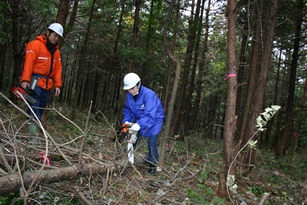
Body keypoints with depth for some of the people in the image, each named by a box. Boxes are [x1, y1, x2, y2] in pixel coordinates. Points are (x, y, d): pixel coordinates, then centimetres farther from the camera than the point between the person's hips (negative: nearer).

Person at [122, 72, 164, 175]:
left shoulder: (149, 95, -34)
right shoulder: (129, 96, -12)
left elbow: (150, 115, -41)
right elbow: (128, 111, -3)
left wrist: (139, 124, -52)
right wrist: (126, 121, -23)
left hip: (154, 121, -6)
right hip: (140, 121, 6)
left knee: (152, 144, -8)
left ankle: (153, 166, 7)